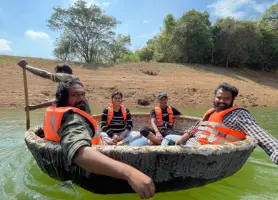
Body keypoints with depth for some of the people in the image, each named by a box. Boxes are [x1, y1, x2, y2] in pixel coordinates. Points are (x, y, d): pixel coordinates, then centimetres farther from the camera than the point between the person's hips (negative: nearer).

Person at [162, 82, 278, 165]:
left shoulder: (238, 114, -11)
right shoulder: (211, 112, 14)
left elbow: (260, 136, -22)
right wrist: (183, 137, 7)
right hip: (192, 142, 10)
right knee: (168, 138, 23)